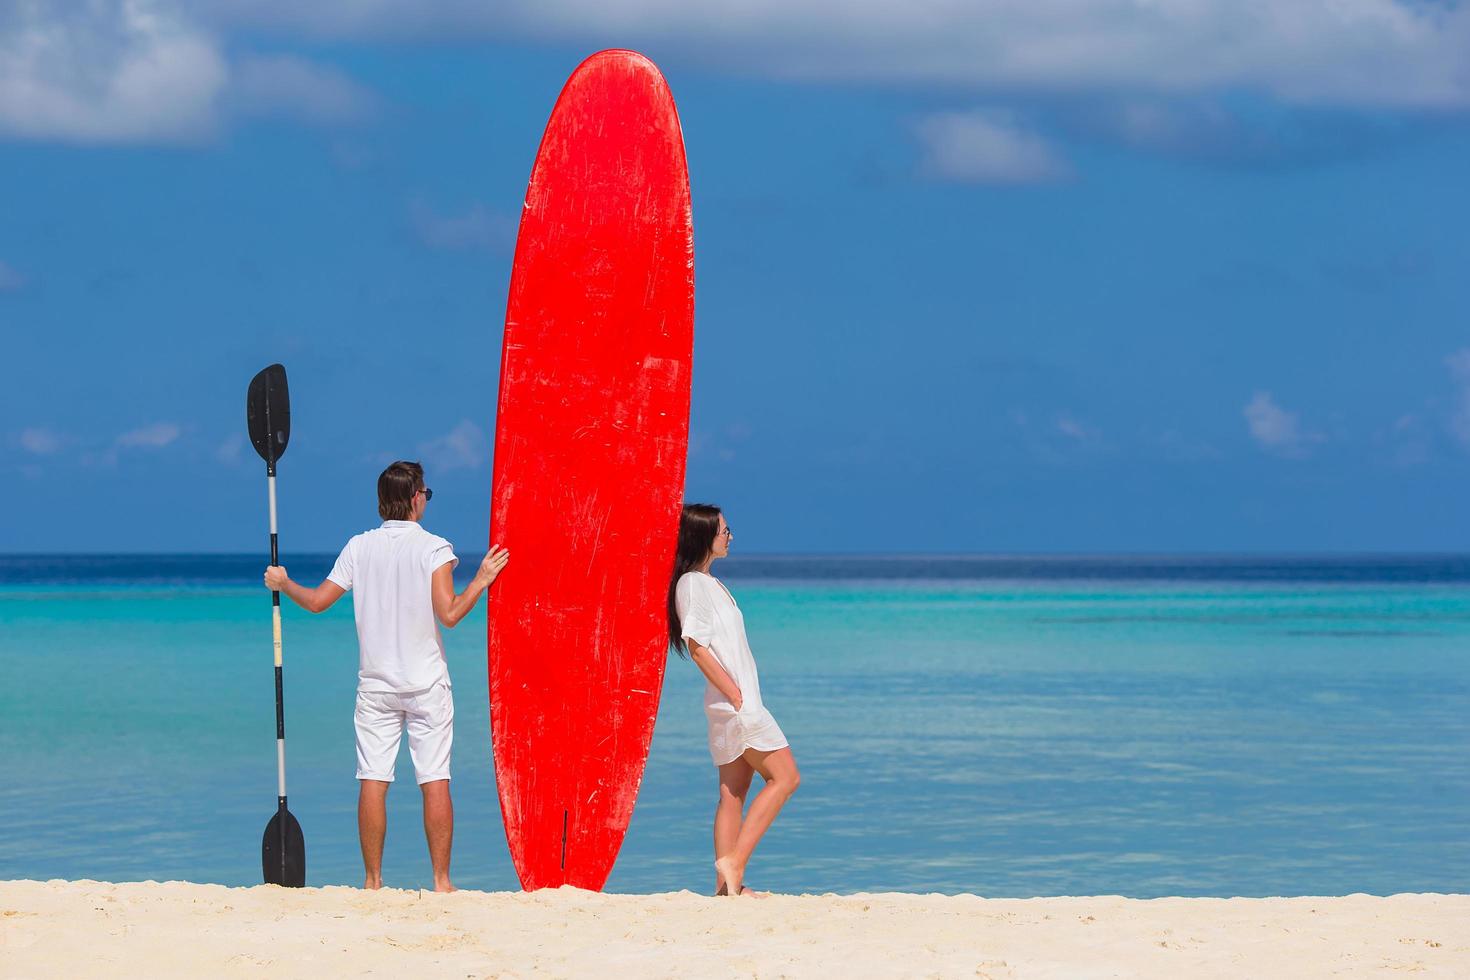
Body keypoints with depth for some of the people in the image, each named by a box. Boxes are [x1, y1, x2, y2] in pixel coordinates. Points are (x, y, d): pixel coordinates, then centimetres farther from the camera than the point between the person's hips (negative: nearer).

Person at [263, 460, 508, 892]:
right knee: (435, 782, -1)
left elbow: (317, 601, 5)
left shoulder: (359, 548, 2)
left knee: (372, 783, 2)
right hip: (427, 685, -2)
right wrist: (481, 580, -2)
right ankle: (441, 881, -2)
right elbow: (449, 613, -16)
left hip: (376, 685, 2)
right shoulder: (433, 548, -7)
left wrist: (283, 584, 22)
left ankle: (373, 880, 3)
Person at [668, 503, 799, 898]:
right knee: (784, 777, -9)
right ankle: (733, 863, -12)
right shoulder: (692, 584, -11)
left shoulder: (710, 583, 19)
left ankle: (728, 885, 7)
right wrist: (738, 697, -20)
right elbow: (697, 646, -18)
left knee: (733, 792, 7)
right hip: (734, 703, -10)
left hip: (737, 703, 10)